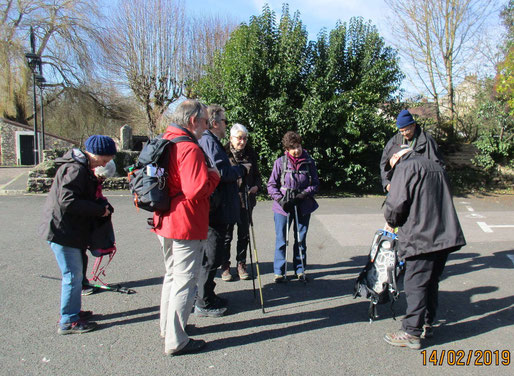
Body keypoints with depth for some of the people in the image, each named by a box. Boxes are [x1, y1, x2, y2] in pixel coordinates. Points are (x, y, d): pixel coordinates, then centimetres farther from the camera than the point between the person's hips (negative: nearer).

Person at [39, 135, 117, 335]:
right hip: (62, 231, -11)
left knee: (75, 274, 19)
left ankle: (72, 311, 33)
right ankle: (68, 321, 9)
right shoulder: (75, 169, -21)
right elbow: (67, 201, -28)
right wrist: (99, 210, -21)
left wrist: (99, 207, 3)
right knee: (73, 275, -3)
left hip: (70, 230, 11)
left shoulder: (82, 167, 13)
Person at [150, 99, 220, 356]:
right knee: (185, 281, 0)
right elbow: (197, 190, -27)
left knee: (172, 275, 23)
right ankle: (176, 341, 9)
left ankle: (167, 328, 37)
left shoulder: (163, 142, 11)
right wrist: (214, 175, -10)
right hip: (186, 226, -10)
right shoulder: (189, 148, -20)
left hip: (165, 222, 10)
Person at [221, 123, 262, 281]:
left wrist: (257, 186, -4)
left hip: (246, 200, 4)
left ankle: (241, 264, 26)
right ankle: (225, 266, 20)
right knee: (226, 234, 6)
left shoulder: (250, 154, 6)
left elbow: (256, 174, 15)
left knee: (244, 234, 12)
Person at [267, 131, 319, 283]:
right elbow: (271, 185, -1)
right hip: (283, 207, -2)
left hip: (303, 207, 2)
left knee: (301, 240, 13)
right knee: (281, 240, 3)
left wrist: (304, 194, -13)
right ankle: (279, 271, 15)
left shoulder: (309, 162, 0)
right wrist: (280, 199, -15)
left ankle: (300, 269, 27)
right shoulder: (280, 162, -4)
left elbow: (315, 184, 4)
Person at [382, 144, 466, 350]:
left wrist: (391, 222, 5)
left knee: (415, 284, -2)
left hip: (421, 238, -9)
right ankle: (427, 323, 30)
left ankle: (412, 332, 4)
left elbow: (396, 203, -15)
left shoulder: (405, 167, -6)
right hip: (446, 235, 9)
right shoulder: (436, 167, 20)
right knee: (431, 282, 18)